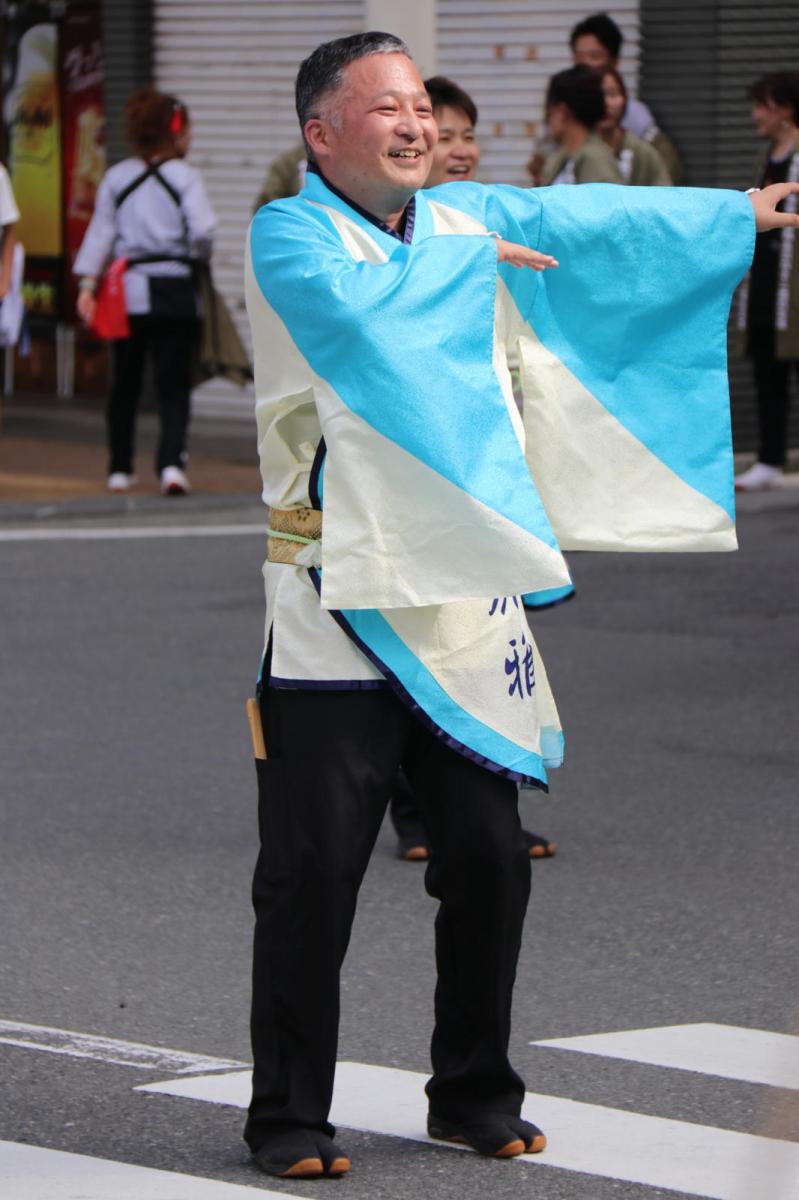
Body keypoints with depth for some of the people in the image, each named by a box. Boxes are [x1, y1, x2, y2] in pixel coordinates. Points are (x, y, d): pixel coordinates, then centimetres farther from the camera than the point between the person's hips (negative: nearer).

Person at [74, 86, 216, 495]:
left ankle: (120, 469, 19)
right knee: (174, 385, -2)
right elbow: (202, 230, -14)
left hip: (128, 290, 4)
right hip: (174, 291, -4)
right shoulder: (185, 177, -6)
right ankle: (171, 461, -19)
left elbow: (101, 231, 3)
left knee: (124, 384, 14)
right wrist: (200, 257, 7)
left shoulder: (116, 177, 6)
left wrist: (87, 284, 1)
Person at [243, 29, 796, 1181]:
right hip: (340, 604, -6)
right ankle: (290, 1117, 5)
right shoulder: (287, 235, -5)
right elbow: (352, 301, -25)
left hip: (469, 599, 6)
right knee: (313, 875, -4)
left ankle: (474, 1095, 23)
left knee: (491, 860, 8)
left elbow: (589, 220, 26)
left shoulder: (467, 219, 14)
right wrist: (466, 260, -9)